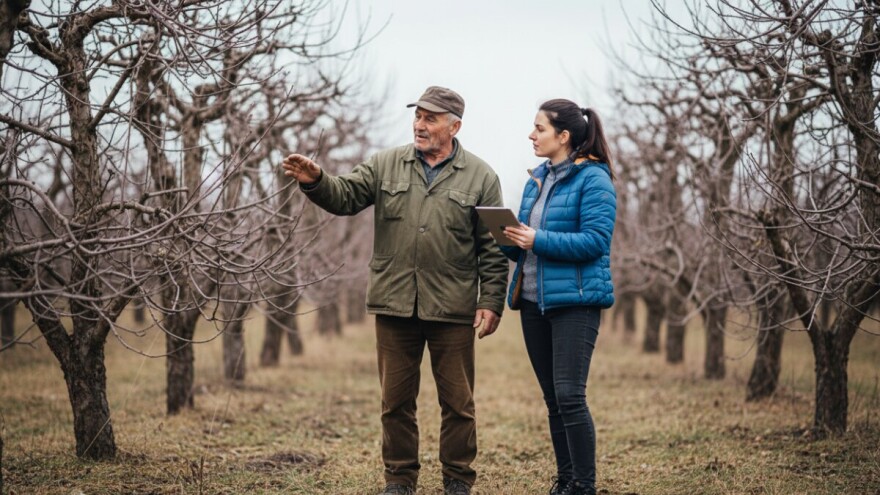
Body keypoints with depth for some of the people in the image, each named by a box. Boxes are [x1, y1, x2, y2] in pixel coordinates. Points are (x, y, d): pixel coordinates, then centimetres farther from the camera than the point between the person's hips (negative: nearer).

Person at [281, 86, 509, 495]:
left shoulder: (480, 177, 1)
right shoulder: (386, 165, 7)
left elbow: (493, 249, 0)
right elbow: (346, 196, -3)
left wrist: (491, 301, -6)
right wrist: (315, 182, -24)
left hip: (452, 308, -2)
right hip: (394, 305, 2)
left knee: (457, 400, 7)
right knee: (396, 399, 10)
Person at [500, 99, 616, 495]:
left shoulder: (593, 179, -8)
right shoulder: (537, 179, 15)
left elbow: (595, 241, -18)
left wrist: (538, 240, -22)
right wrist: (508, 240, -4)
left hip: (574, 301, -8)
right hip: (533, 301, 8)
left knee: (569, 396, -11)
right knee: (553, 399, 12)